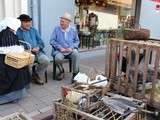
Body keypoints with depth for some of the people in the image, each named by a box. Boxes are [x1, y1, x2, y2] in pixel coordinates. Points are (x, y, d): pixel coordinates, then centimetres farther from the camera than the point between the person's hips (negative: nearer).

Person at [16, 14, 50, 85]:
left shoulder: (34, 30, 20)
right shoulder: (17, 32, 4)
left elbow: (41, 42, 14)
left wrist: (38, 48, -8)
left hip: (37, 52, 4)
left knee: (46, 60, -22)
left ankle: (38, 75, 3)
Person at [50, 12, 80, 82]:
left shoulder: (73, 30, 11)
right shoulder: (56, 29, 5)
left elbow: (77, 41, 11)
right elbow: (52, 41, 1)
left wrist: (72, 47, -8)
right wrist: (60, 48, -12)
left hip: (70, 50, 1)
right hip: (59, 50, -1)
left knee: (76, 53, -33)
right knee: (58, 58, -34)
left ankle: (75, 73, -21)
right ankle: (61, 71, -1)